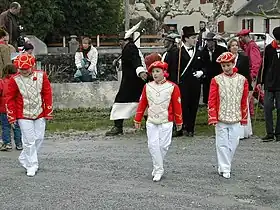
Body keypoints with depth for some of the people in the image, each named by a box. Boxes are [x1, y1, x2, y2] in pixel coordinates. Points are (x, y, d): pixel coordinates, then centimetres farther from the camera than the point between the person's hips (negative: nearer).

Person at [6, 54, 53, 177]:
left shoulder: (41, 76, -5)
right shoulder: (15, 80, -9)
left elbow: (47, 94, 2)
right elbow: (10, 99, -2)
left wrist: (48, 112, 1)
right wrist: (12, 117, -3)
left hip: (40, 113, 3)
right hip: (23, 115, -3)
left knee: (39, 138, 8)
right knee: (29, 140, -4)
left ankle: (24, 159, 29)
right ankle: (32, 166, 9)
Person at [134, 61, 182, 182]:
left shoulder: (172, 87, -3)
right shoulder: (147, 87, 5)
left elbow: (177, 105, 1)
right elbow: (142, 104, 9)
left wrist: (179, 122, 5)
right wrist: (137, 120, 10)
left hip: (166, 122, -2)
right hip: (151, 122, 2)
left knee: (163, 145, 1)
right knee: (153, 145, -3)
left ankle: (157, 166, 22)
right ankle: (158, 170, 7)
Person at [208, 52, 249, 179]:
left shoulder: (242, 80, 4)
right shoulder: (216, 80, -2)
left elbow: (244, 100, 9)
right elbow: (212, 100, -2)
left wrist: (244, 117, 10)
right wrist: (213, 117, -8)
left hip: (236, 119, 2)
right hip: (221, 118, -2)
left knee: (233, 144, 6)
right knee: (222, 144, -1)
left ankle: (225, 165, 22)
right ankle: (225, 169, 7)